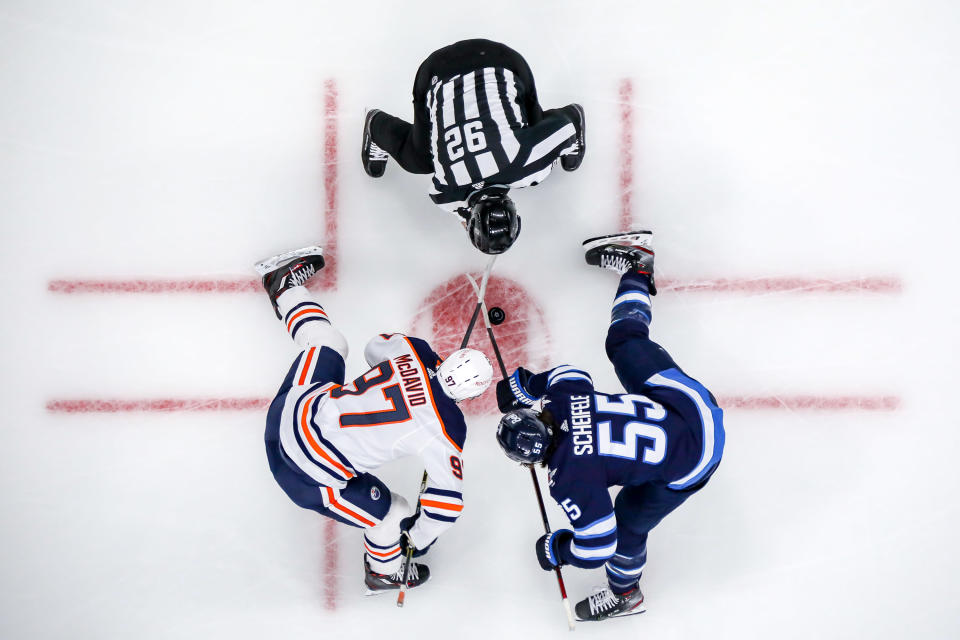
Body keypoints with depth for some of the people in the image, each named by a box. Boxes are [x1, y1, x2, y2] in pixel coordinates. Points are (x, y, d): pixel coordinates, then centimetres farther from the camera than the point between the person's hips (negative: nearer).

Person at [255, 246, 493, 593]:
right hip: (311, 475, -6)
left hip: (294, 408, 6)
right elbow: (447, 499, -13)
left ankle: (285, 282, 54)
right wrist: (418, 540, 5)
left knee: (326, 341, 31)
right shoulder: (446, 431, -21)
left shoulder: (412, 349, -10)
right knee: (392, 515, 8)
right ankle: (384, 571, 38)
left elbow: (375, 348, 14)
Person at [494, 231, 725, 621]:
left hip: (689, 464, -5)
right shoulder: (563, 396, -14)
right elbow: (570, 373, 12)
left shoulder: (570, 480, -25)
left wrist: (555, 551, 4)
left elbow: (597, 547, -16)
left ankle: (624, 595, 41)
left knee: (627, 524, 12)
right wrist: (521, 385, 25)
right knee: (622, 337, 24)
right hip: (692, 398, 5)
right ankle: (636, 268, 46)